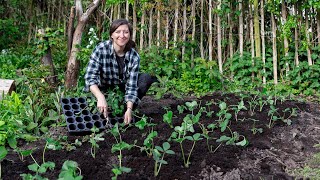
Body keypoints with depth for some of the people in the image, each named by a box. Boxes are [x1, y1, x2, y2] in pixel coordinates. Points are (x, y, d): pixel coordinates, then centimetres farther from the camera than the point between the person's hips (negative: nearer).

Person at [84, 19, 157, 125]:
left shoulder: (134, 56, -19)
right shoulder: (101, 49, -25)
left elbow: (131, 86, -22)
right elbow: (90, 77, -31)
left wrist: (129, 109, -37)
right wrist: (101, 97, -48)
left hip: (121, 87, 2)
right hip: (102, 89, -2)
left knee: (146, 78, -17)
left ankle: (125, 111, -6)